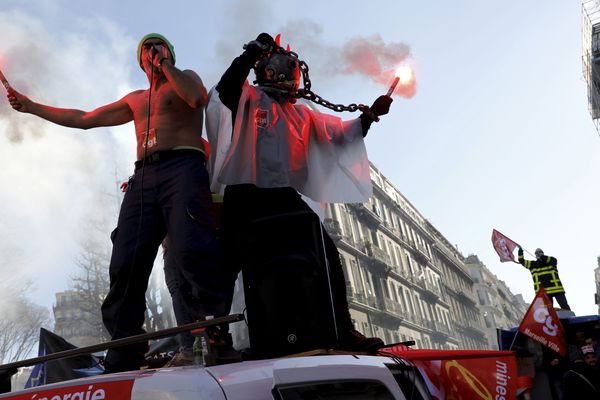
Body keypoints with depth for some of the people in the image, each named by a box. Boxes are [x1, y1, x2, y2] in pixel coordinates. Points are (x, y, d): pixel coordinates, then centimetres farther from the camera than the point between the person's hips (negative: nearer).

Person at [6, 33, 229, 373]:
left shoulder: (186, 77, 20)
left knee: (191, 249, -28)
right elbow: (84, 119, 39)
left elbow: (196, 97, -7)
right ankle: (123, 355, -6)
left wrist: (166, 64, 3)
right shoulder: (136, 100, 34)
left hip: (181, 167, -5)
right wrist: (31, 107, 42)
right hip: (143, 177, 5)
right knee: (126, 261, -9)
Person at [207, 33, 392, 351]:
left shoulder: (300, 114, 24)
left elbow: (341, 133, 25)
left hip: (285, 197, 5)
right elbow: (226, 89, -16)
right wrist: (252, 53, -25)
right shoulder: (249, 97, 7)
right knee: (229, 262, -10)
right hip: (247, 196, -5)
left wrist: (369, 116, 11)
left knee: (327, 254, -3)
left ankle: (343, 330, 2)